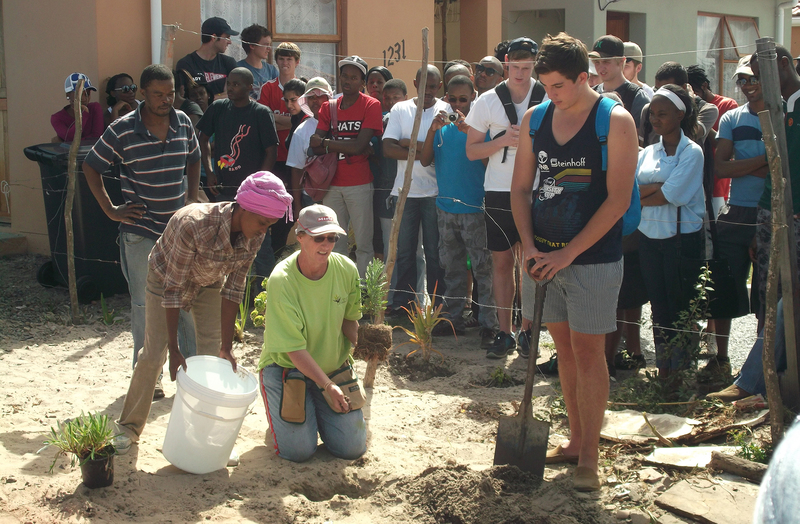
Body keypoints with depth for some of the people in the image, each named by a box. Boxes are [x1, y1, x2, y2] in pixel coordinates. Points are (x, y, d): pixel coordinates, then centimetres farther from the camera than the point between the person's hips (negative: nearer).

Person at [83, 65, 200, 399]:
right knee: (145, 305, 4)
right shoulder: (122, 130, -10)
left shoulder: (183, 123, 2)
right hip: (140, 233, -4)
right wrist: (110, 210, -4)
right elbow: (91, 167, 0)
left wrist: (192, 197, 10)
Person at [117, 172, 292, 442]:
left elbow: (233, 290, -15)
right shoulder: (193, 225, -42)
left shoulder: (253, 237, -25)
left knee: (213, 356, -2)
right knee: (153, 355, -5)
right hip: (166, 277, -4)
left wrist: (227, 346, -14)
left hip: (209, 283, 4)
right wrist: (174, 348, -29)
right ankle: (129, 427, 15)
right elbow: (173, 289, -33)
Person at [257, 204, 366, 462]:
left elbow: (349, 319, 2)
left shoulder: (347, 269, -9)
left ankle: (318, 412, 26)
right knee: (298, 450, -15)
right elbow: (294, 349, -23)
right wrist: (327, 386, -30)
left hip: (334, 366, 4)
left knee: (353, 448, -4)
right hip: (287, 367, -4)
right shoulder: (282, 280, -23)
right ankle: (281, 418, 20)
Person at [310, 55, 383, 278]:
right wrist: (344, 147, -12)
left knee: (364, 244, -3)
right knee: (335, 243, 7)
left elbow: (360, 146, -12)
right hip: (333, 184, 4)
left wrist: (326, 143, -4)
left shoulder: (371, 106, -2)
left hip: (360, 185, -4)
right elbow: (316, 146, 3)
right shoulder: (328, 107, 12)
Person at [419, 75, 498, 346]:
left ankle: (489, 324, -4)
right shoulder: (442, 125, 9)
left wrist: (469, 131, -24)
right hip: (446, 206, 5)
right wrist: (432, 130, -10)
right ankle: (454, 319, 21)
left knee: (483, 267, -6)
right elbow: (425, 161, 2)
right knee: (452, 267, 13)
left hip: (474, 207, -5)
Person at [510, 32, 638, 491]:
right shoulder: (534, 120, 6)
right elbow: (521, 188, 10)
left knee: (587, 351, -3)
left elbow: (618, 200, -13)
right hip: (545, 257, 5)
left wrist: (568, 253, -16)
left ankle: (589, 457, 5)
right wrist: (529, 246, -4)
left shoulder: (615, 122, -9)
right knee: (565, 349, 12)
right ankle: (576, 439, 25)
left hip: (593, 259, -5)